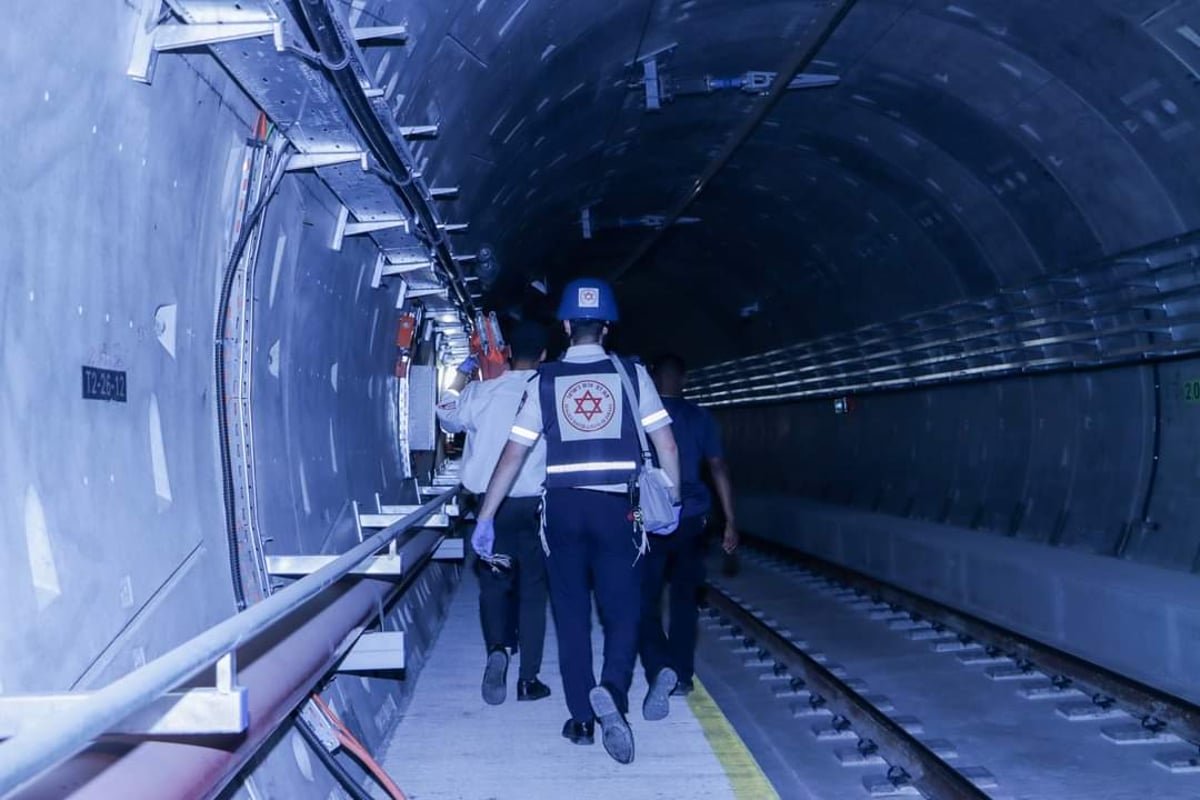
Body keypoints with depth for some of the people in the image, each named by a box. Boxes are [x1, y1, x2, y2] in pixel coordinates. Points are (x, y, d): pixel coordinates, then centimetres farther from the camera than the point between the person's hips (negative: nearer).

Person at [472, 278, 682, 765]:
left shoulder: (544, 381, 4)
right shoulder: (631, 373, 2)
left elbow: (513, 454, 3)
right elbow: (666, 443, 0)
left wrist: (485, 517, 8)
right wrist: (672, 502, 11)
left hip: (563, 506, 1)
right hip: (617, 506, -1)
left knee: (571, 615, 12)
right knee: (622, 610, 7)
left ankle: (582, 719, 18)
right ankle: (612, 691, -19)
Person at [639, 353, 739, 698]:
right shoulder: (700, 418, 3)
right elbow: (718, 469, 1)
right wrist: (730, 521, 4)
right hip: (691, 520, 2)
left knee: (647, 600, 7)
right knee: (684, 599, 13)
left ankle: (661, 672, -5)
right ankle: (682, 676, 17)